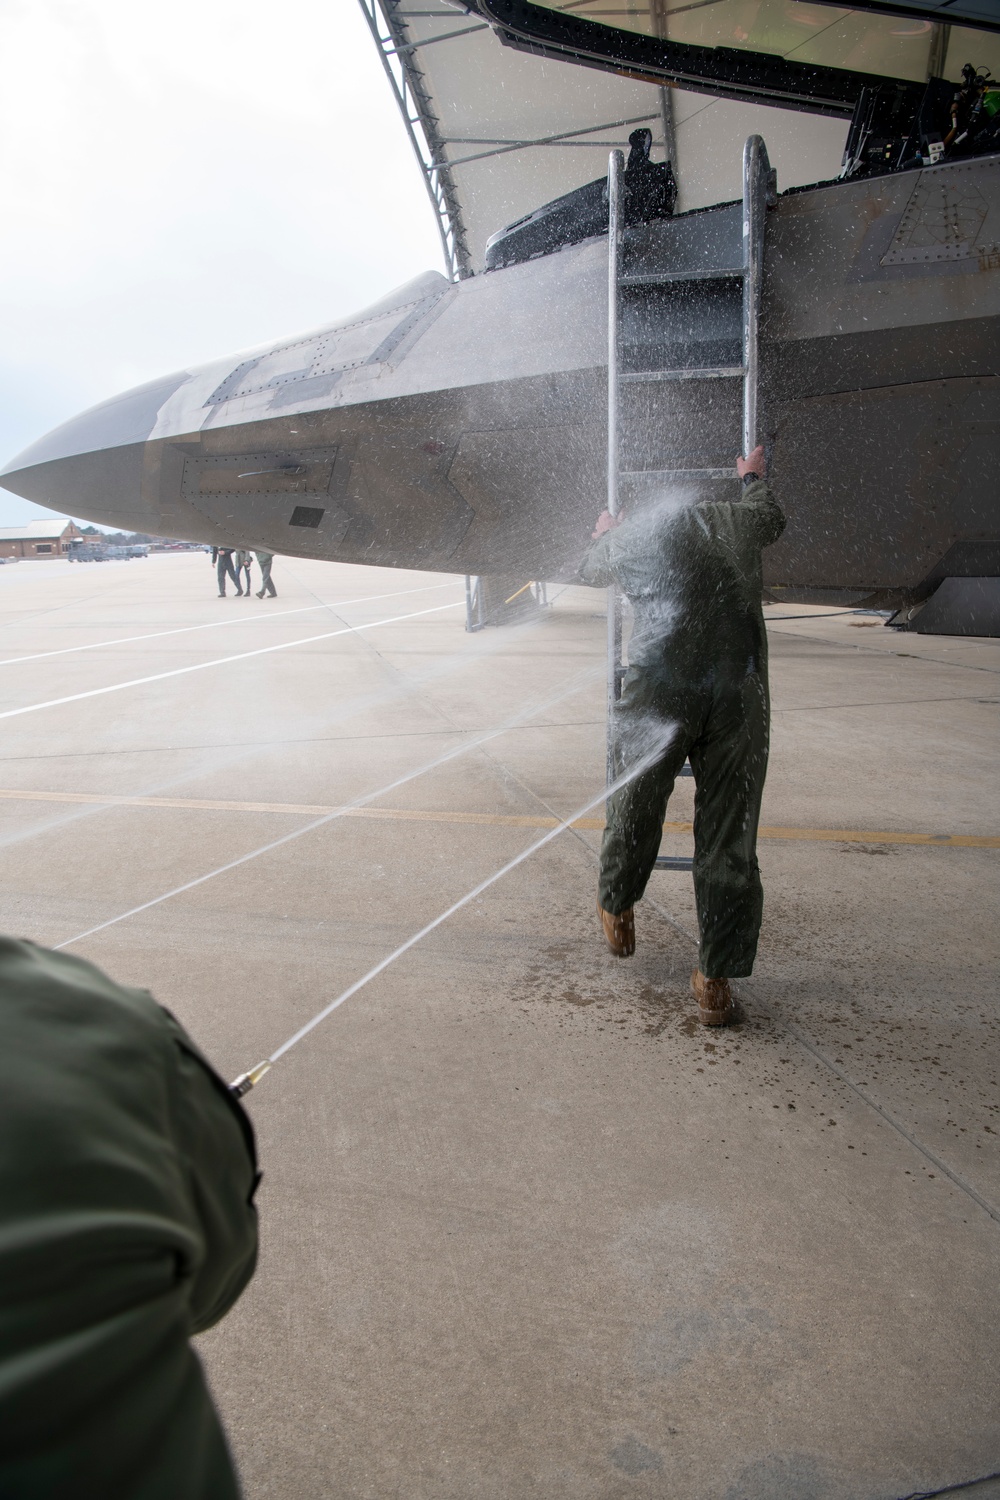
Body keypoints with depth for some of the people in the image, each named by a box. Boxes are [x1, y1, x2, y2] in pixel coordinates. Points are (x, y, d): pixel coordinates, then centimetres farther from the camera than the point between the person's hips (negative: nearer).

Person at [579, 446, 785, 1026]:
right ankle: (717, 978, 16)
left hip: (659, 691, -1)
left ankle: (618, 910, 43)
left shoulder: (630, 532, 16)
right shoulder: (736, 519, 19)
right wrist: (755, 476, 63)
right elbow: (773, 518, 43)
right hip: (739, 696, 1)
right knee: (729, 837, 7)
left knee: (636, 807, 20)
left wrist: (604, 533, 59)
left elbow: (592, 570, 37)